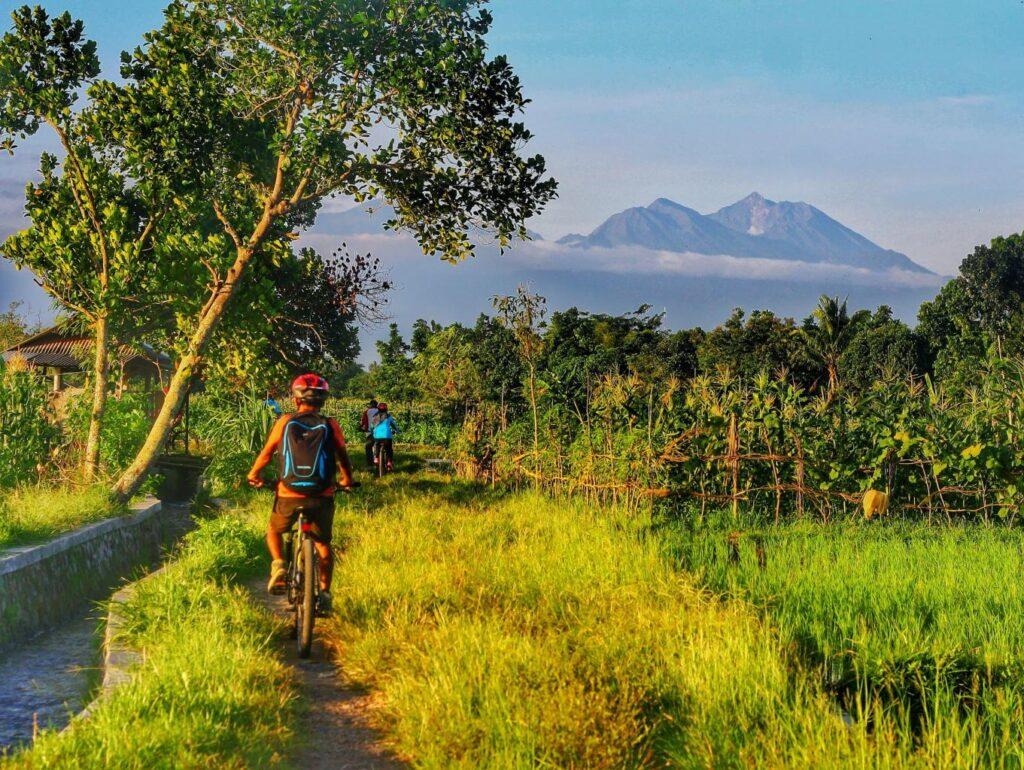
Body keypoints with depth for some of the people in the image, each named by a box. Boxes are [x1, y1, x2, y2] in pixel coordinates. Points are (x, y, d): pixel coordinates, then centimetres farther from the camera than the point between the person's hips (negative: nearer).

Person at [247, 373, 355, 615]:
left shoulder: (285, 422, 1)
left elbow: (266, 453, 8)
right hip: (322, 496, 0)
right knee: (323, 545, 18)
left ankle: (278, 565, 2)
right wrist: (347, 481, 29)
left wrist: (254, 474, 26)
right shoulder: (330, 425, 1)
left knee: (274, 531, 26)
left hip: (289, 495, 0)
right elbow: (343, 457, 9)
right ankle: (324, 593, 8)